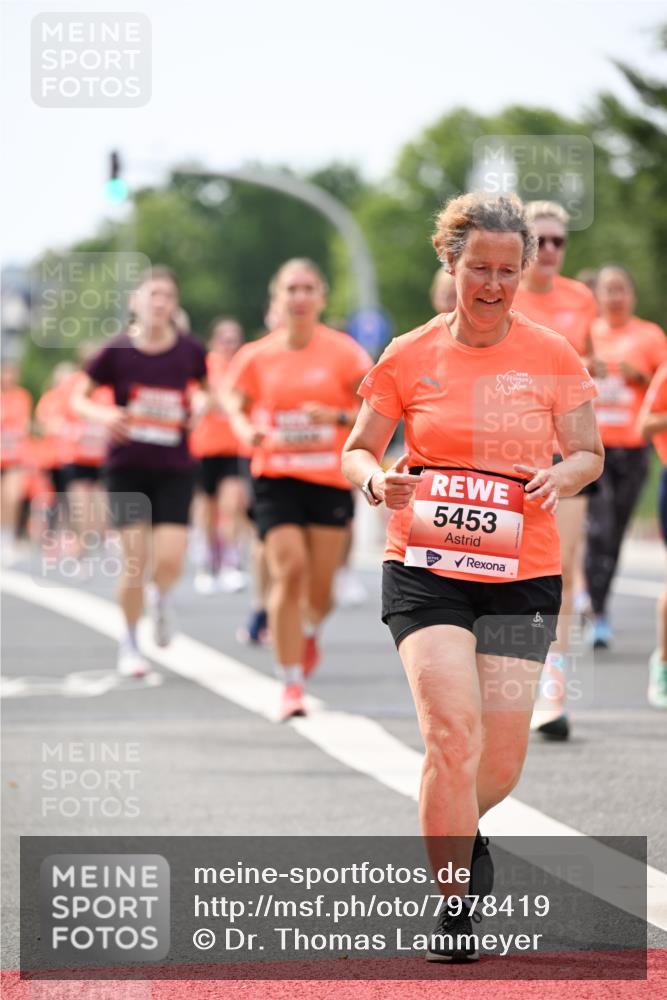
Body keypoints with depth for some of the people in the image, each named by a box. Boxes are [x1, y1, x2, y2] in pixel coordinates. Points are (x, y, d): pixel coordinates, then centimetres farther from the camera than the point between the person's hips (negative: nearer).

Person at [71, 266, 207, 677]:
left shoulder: (190, 351, -3)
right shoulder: (117, 351, -6)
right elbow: (78, 398, 2)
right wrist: (104, 414, -18)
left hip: (175, 469, 1)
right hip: (127, 468, -1)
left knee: (170, 560, -11)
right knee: (135, 559, -4)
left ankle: (160, 599, 26)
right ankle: (130, 643, 17)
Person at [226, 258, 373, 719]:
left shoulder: (343, 352, -3)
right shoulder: (260, 356, 2)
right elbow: (239, 406, 15)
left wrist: (339, 416, -19)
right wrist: (248, 430, -6)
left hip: (330, 478, 0)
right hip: (276, 477, 0)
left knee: (321, 585, 4)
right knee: (290, 570, -16)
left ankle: (309, 631, 43)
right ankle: (292, 685, -8)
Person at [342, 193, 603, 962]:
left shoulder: (553, 357, 2)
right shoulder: (410, 357, 0)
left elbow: (588, 453, 9)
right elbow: (357, 451, 8)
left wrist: (564, 474, -14)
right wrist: (378, 482, -15)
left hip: (522, 574, 2)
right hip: (425, 570, -2)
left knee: (500, 763, 2)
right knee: (453, 735, -19)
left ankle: (456, 829, 38)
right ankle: (452, 910, -6)